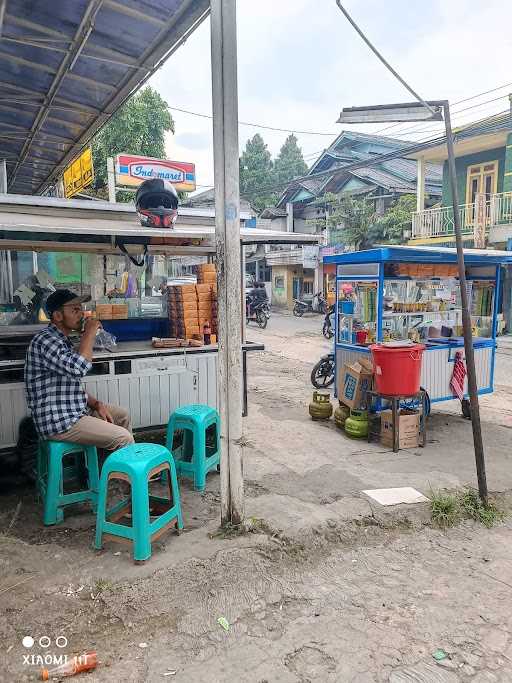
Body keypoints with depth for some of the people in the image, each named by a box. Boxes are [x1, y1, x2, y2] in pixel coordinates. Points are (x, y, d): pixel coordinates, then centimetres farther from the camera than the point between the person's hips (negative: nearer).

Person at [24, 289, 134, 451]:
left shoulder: (63, 341, 15)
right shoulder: (45, 340, -18)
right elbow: (78, 368, -35)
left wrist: (97, 404, 5)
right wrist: (90, 332, -22)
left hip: (75, 411, 10)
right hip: (58, 422, -10)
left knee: (122, 415, 18)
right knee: (123, 438, -15)